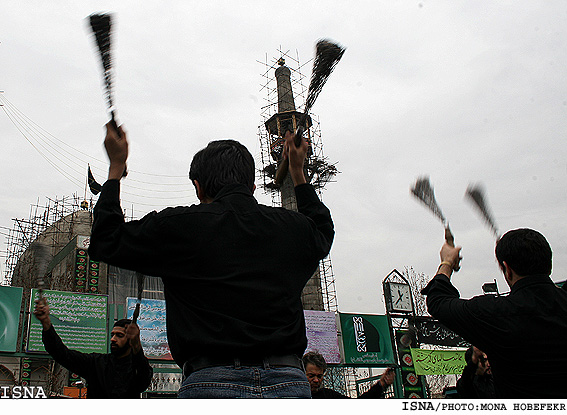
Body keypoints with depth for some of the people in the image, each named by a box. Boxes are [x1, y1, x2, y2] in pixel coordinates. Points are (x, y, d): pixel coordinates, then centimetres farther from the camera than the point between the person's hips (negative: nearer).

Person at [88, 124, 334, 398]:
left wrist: (116, 165, 24)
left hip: (213, 385, -3)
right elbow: (323, 230, 36)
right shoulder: (293, 227, 10)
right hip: (290, 384, 3)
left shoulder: (179, 226, 0)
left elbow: (106, 242, 14)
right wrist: (298, 172, 44)